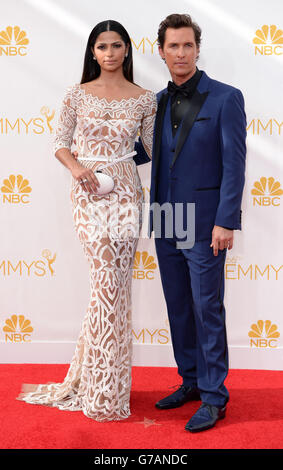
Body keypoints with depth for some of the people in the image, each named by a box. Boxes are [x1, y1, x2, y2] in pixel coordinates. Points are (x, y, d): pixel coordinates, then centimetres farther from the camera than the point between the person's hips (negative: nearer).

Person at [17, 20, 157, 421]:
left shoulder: (144, 99, 6)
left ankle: (94, 377, 19)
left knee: (115, 283, 1)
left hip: (126, 192, 2)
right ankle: (106, 391, 8)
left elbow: (153, 148, 9)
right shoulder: (77, 95, 4)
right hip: (89, 192, -1)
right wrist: (77, 168, -12)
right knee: (109, 280, -8)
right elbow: (61, 143, 6)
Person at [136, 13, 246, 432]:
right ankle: (191, 382, 28)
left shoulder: (225, 98, -5)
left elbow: (234, 164, -9)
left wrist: (225, 222, -15)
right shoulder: (158, 102, 12)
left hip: (204, 225, -6)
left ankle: (214, 398, 12)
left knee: (207, 309, -1)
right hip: (166, 224, 6)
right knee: (178, 308, 13)